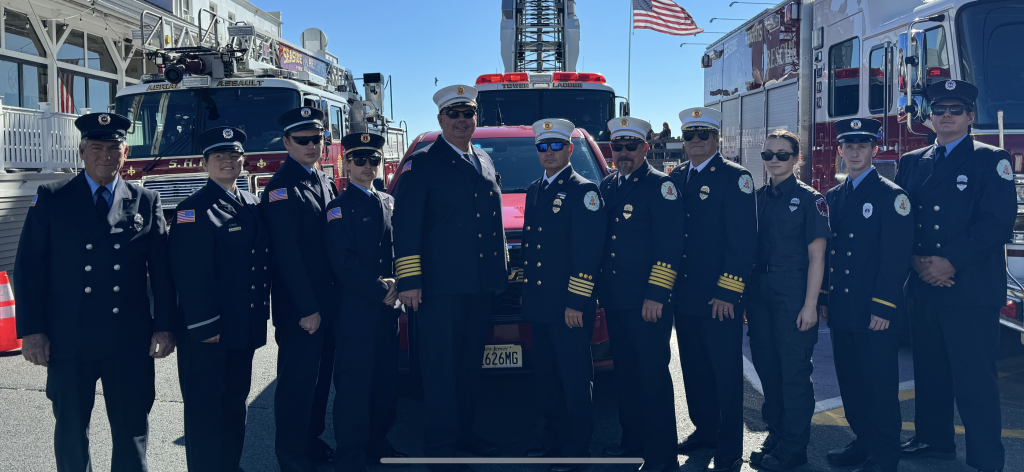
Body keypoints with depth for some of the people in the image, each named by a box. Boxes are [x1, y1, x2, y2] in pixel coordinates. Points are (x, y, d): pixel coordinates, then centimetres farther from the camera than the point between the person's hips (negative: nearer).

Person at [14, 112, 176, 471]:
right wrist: (32, 330, -5)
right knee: (71, 430, 12)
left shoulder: (146, 202, 5)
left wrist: (164, 326, -2)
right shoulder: (51, 200, 3)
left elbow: (162, 270, 4)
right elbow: (28, 268, 1)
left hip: (131, 343, 0)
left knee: (133, 429, 8)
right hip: (69, 343, 0)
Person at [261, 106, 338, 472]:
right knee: (298, 380, 1)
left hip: (327, 300, 8)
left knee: (321, 373, 17)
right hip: (298, 305, -8)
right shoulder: (281, 187, -13)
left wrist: (330, 300, 11)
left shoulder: (325, 182, 13)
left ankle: (312, 439, 32)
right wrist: (306, 308, -19)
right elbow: (287, 254, -18)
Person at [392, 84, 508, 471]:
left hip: (481, 284, 7)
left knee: (469, 363, 15)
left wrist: (502, 268, 20)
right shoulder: (422, 164, -4)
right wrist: (408, 281, -15)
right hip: (440, 284, -6)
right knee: (441, 366, -1)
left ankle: (464, 432, 28)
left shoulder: (484, 162, 17)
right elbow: (405, 225, -9)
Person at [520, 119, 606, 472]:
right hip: (539, 303, 8)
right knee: (545, 376, 16)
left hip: (568, 306, -8)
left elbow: (588, 253, -15)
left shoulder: (583, 190, -9)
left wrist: (576, 303, -19)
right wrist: (527, 291, 17)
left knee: (575, 379, 1)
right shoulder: (535, 190, 15)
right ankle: (555, 441, 30)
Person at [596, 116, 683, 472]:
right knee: (625, 374, 15)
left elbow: (671, 246, -13)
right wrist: (599, 292, 16)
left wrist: (656, 295, -18)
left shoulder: (660, 186, -7)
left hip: (647, 302, -7)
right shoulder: (607, 187, 15)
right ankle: (634, 441, 29)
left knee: (652, 376, -2)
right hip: (614, 301, 7)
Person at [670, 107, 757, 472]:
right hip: (684, 296, 6)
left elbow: (744, 240, -13)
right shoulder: (677, 177, 11)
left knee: (725, 373, 3)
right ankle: (704, 430, 34)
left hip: (719, 299, -6)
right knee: (694, 370, 17)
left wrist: (727, 292, -16)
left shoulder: (735, 177, -8)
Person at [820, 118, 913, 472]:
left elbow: (896, 256, -12)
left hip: (875, 313, -6)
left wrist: (882, 307, -17)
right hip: (841, 309, 6)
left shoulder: (892, 196, -7)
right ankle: (864, 442, 28)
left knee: (879, 385, 2)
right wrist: (823, 298, 11)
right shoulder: (833, 197, 13)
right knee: (850, 382, 13)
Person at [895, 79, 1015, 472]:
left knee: (974, 378, -3)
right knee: (929, 370, 13)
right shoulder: (911, 162, 14)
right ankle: (933, 439, 29)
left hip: (972, 289, -5)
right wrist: (916, 260, -7)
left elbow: (998, 221, -10)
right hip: (923, 287, 5)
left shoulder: (992, 160, 1)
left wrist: (951, 262, -17)